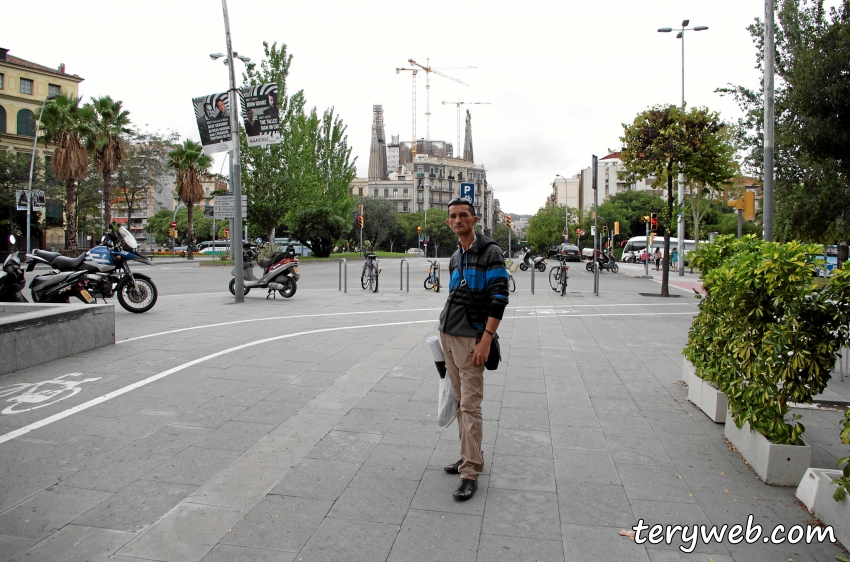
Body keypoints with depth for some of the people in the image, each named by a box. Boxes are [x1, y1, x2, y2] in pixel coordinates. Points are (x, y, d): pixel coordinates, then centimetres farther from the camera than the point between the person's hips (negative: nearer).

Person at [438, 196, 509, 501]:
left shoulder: (490, 252, -8)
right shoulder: (455, 257, 15)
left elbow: (499, 298, -15)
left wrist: (485, 341, -20)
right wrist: (446, 332, 18)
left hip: (470, 339, -8)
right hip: (447, 335, 8)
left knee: (470, 405, -6)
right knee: (460, 401, 13)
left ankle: (471, 473, 0)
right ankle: (469, 456, 24)